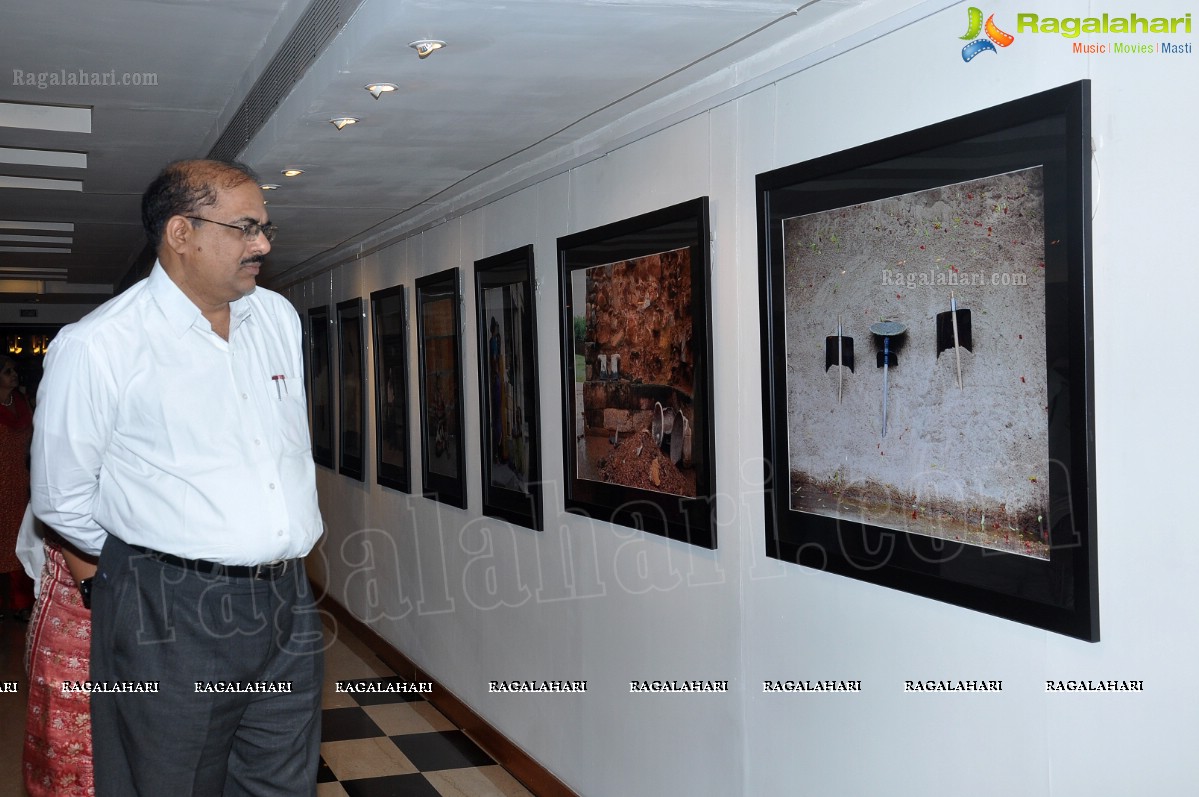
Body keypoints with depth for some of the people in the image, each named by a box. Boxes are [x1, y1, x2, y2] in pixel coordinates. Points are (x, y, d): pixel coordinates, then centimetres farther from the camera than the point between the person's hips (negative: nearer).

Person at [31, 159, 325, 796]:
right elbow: (61, 500, -2)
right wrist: (152, 565, 8)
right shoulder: (97, 347, -10)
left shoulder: (279, 318, 8)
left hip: (288, 601, 6)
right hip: (174, 618, -5)